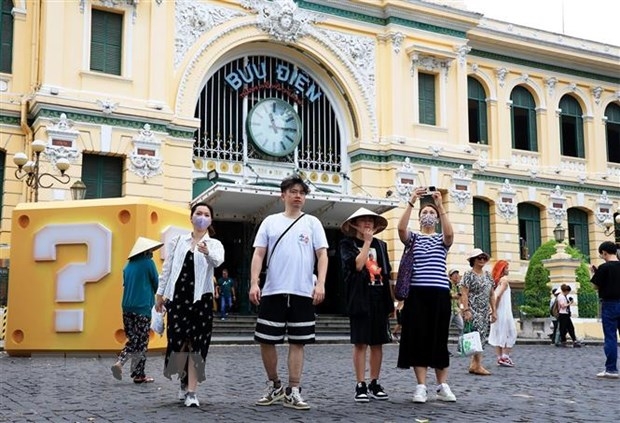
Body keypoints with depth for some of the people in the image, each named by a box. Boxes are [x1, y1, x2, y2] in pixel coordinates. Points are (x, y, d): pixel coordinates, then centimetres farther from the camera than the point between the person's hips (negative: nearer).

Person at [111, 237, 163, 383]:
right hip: (142, 307, -6)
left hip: (127, 307, 6)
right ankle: (139, 375, -4)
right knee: (141, 342, -1)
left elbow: (125, 284, 18)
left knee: (133, 340, 13)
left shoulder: (128, 265, 12)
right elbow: (156, 283, 1)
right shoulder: (148, 262, -5)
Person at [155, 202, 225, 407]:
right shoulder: (178, 241, 11)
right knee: (178, 342, 0)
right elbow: (167, 268, 13)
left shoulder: (215, 244, 4)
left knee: (196, 345, -3)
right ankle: (184, 382, 25)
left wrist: (207, 252, -41)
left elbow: (218, 261, -20)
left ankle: (191, 392, 2)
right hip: (177, 297, 2)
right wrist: (160, 293, 8)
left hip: (201, 298, -1)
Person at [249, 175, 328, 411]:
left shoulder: (312, 223, 8)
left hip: (302, 292, -1)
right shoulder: (270, 222, 9)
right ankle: (274, 386, 22)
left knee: (297, 342, 2)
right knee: (266, 340, 3)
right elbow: (258, 254, 5)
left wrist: (320, 284, -10)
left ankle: (293, 392, 10)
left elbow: (322, 255, 2)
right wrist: (254, 283, -7)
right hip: (272, 291, 1)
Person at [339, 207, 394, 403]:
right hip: (360, 299, -4)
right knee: (360, 343, -4)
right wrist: (367, 242, -7)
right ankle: (360, 385, 2)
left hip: (379, 299, 5)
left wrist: (391, 301, 12)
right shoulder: (347, 244, 2)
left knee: (377, 343, 6)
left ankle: (374, 383, 14)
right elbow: (357, 265, -15)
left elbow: (386, 274, 17)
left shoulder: (380, 245, 16)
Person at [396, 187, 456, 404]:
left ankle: (442, 386, 13)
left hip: (439, 292, 1)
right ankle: (421, 386, 3)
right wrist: (411, 202, -20)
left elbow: (450, 232, -14)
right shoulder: (413, 237, 10)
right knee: (418, 337, -2)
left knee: (439, 338, 4)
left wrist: (440, 206, -19)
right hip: (417, 292, 0)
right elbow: (401, 228, -13)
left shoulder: (442, 239, 11)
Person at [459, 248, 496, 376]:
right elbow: (464, 294, -11)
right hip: (473, 311, -7)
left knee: (483, 337, 4)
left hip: (485, 311, 7)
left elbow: (491, 295, 18)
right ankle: (478, 366, -10)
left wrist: (494, 311, 13)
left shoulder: (488, 275, 16)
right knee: (478, 335, -13)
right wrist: (466, 310, -19)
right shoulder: (469, 275, -4)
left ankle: (473, 364, 9)